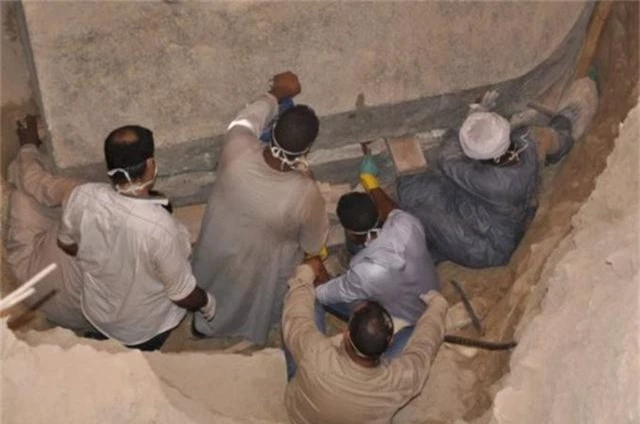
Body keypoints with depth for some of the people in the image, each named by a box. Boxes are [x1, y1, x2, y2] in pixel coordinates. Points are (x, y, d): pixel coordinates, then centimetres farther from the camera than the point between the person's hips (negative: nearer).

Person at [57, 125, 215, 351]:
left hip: (97, 314, 6)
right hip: (145, 330, -6)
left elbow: (67, 244, -2)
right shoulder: (161, 227, -38)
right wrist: (208, 304, -2)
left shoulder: (82, 197, -24)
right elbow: (183, 295, -24)